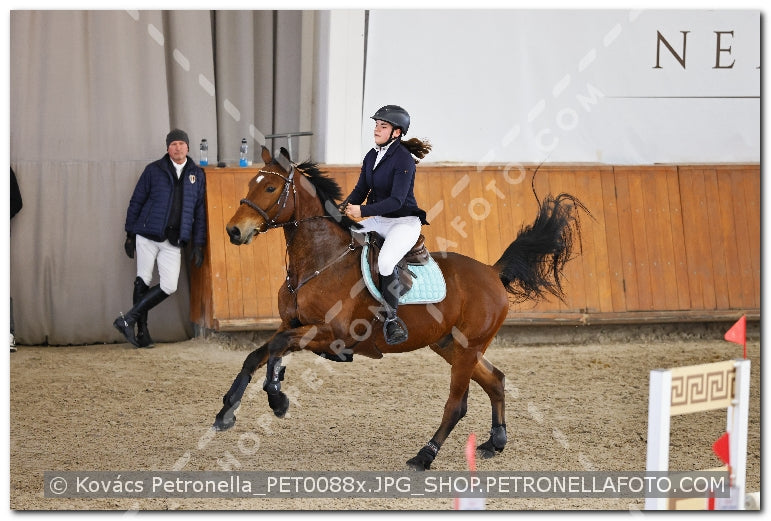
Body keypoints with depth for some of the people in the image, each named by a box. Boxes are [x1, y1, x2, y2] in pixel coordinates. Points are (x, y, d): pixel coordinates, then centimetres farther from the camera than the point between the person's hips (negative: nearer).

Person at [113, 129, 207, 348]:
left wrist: (198, 245, 7)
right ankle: (142, 332, 8)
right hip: (147, 236, -2)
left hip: (174, 242, 2)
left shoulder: (197, 175, 9)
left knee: (169, 286, -7)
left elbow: (200, 211, 11)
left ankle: (129, 319, 0)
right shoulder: (154, 170, 2)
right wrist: (130, 234, 3)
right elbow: (136, 202, 5)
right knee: (143, 282, 0)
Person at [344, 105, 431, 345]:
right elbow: (361, 190, 13)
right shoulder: (371, 157, 7)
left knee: (384, 262, -33)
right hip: (378, 220, 9)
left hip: (405, 222, -8)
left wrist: (363, 211, -30)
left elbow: (396, 201, -24)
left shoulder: (404, 160, -17)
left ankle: (391, 319, -18)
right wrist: (345, 208, -6)